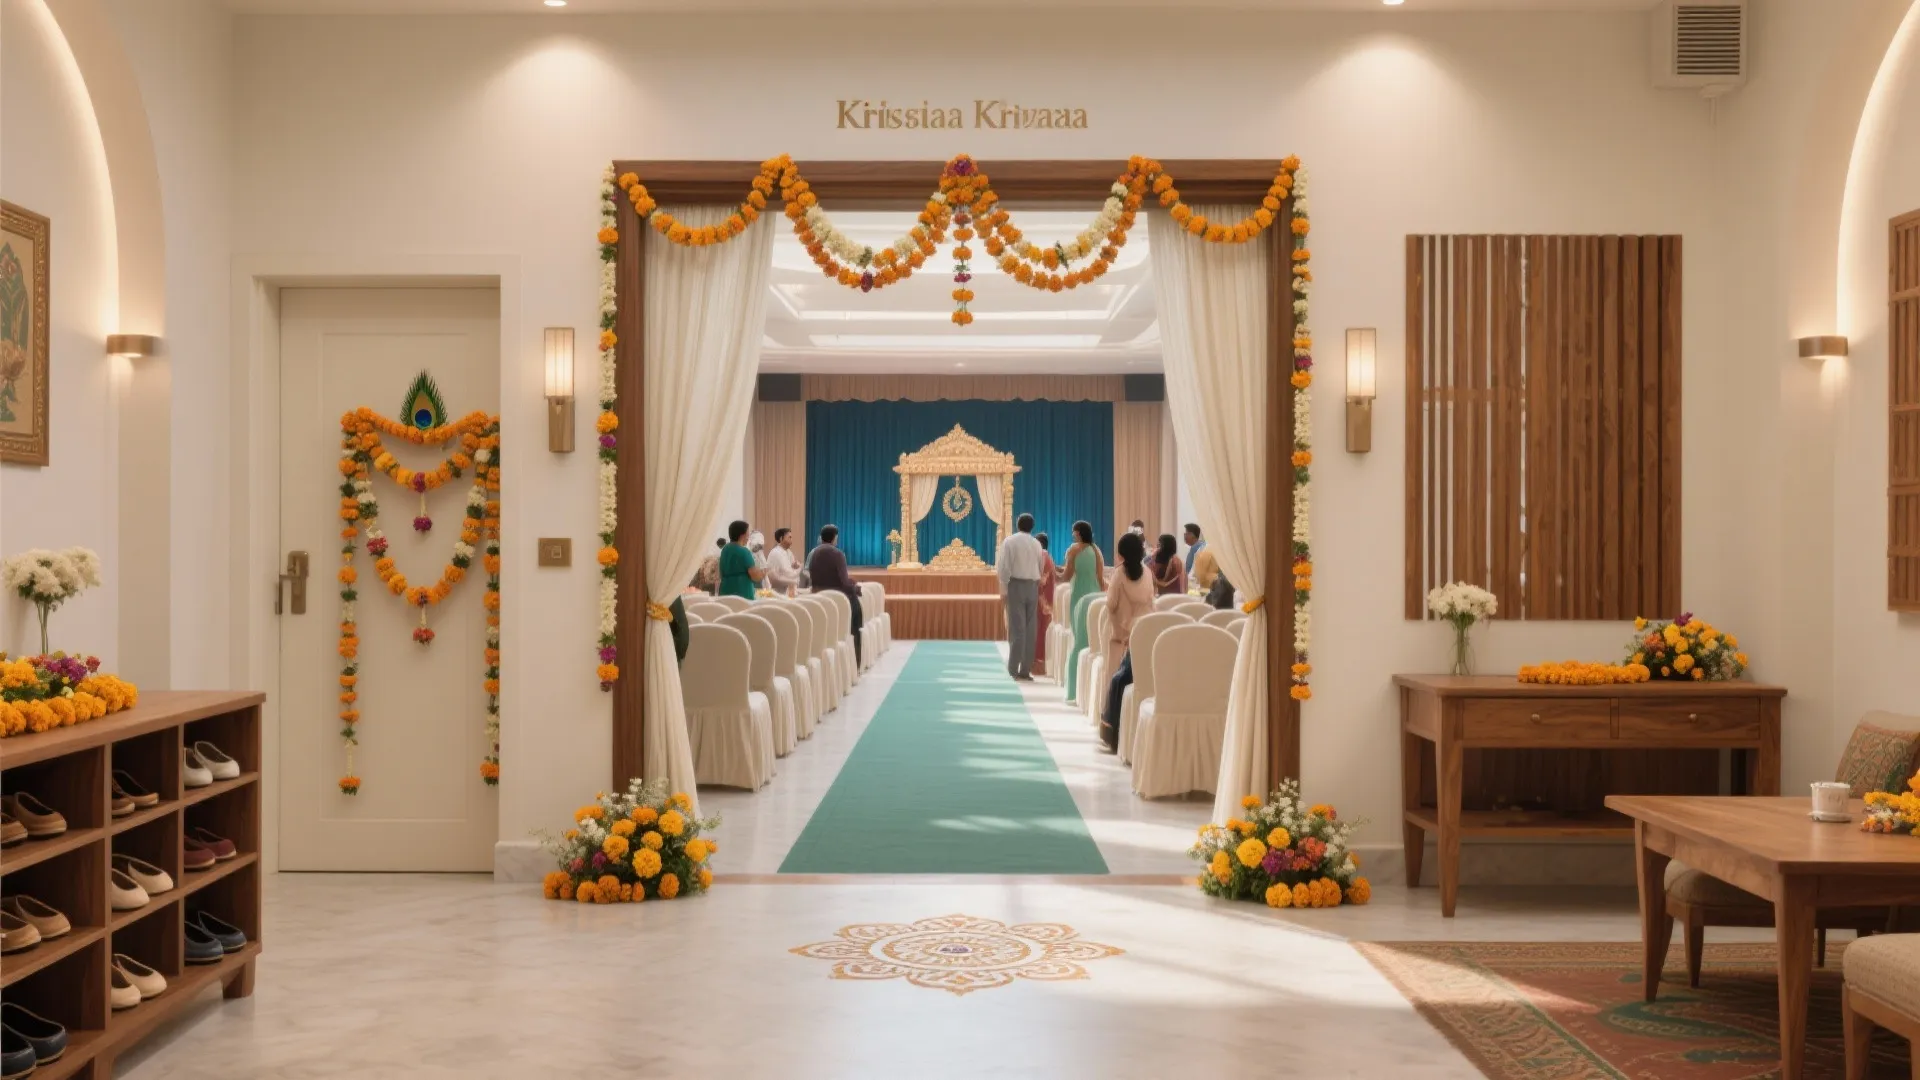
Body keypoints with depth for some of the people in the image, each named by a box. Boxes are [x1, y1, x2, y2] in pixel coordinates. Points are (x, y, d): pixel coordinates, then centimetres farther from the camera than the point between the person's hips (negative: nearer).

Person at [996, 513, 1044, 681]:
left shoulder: (1009, 541, -4)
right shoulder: (1036, 543, 8)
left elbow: (1004, 567, -10)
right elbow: (1040, 568, 10)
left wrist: (1003, 589, -9)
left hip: (1015, 585, -3)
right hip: (1033, 586, 3)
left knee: (1017, 627, -6)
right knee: (1029, 628, 5)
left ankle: (1013, 670, -9)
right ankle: (1026, 670, 6)